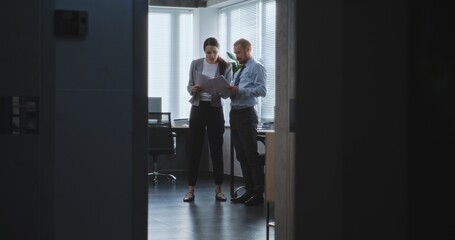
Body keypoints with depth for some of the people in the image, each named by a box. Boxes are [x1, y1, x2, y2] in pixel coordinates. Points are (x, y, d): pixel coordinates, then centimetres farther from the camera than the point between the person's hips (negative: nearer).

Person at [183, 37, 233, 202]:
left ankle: (218, 189, 11)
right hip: (198, 108, 1)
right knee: (194, 148, 0)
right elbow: (189, 85, 8)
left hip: (215, 109, -1)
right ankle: (191, 189, 3)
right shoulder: (196, 64, 4)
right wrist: (193, 89, -14)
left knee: (216, 149, 2)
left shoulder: (226, 66, 0)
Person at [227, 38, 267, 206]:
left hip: (246, 114, -9)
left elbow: (261, 90, -15)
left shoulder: (257, 68, -3)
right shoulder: (239, 71, 23)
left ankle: (258, 194, -1)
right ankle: (249, 191, 17)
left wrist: (239, 91, -21)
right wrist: (228, 90, 3)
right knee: (241, 156, 10)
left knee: (251, 156, -6)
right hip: (234, 113, 9)